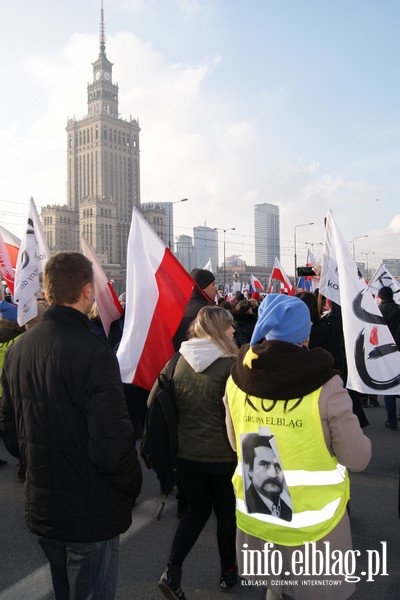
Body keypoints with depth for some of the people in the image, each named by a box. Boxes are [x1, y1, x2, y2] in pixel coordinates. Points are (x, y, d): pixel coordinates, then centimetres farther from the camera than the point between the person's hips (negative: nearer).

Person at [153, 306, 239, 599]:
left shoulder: (178, 361, -5)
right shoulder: (230, 365, -18)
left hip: (185, 452, 4)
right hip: (223, 455, -3)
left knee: (196, 510, 22)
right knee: (226, 513, 19)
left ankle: (172, 571, 15)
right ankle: (229, 572, 36)